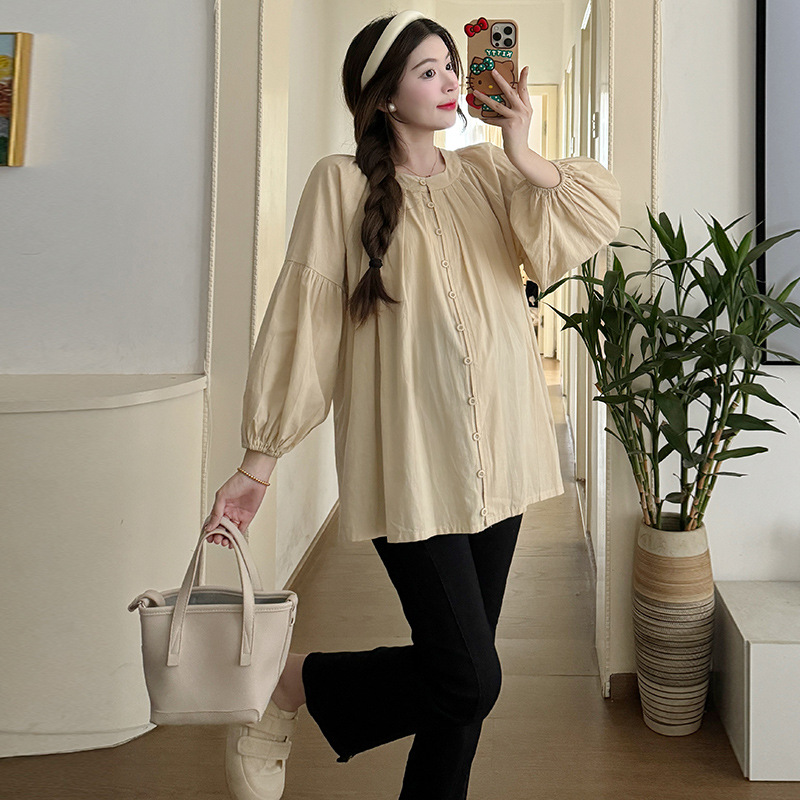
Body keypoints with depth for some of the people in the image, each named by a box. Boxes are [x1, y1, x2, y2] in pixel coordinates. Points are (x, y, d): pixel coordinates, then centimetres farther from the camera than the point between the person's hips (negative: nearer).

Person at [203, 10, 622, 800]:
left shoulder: (487, 173, 12)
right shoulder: (342, 182, -2)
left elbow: (589, 222, 1)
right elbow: (301, 318, -6)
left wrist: (522, 154, -11)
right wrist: (259, 459, -6)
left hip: (496, 459, 5)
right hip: (411, 462, -5)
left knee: (461, 674, 11)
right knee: (469, 678, -7)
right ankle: (287, 685, 14)